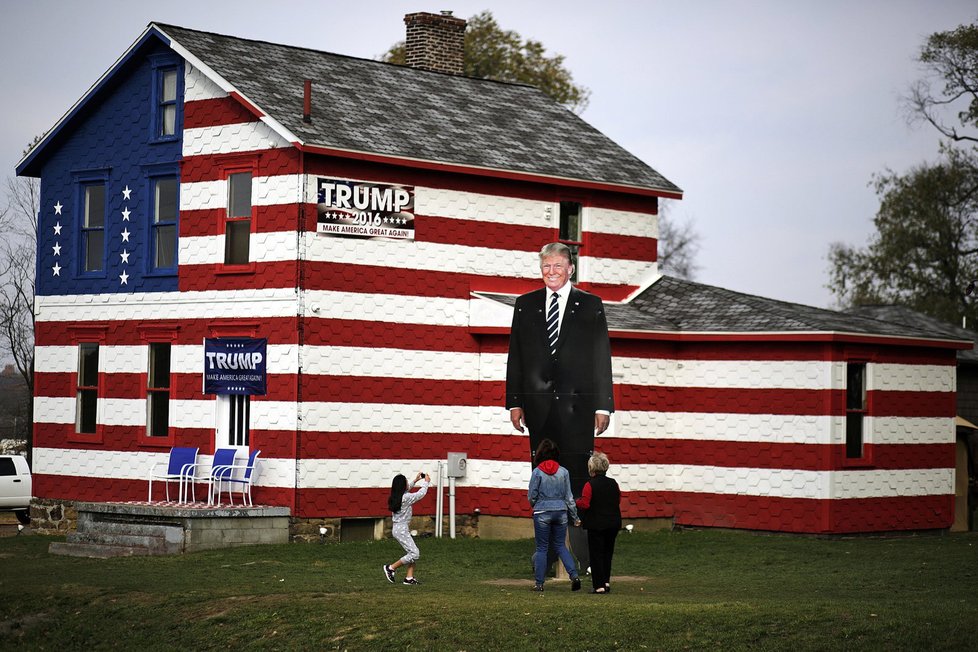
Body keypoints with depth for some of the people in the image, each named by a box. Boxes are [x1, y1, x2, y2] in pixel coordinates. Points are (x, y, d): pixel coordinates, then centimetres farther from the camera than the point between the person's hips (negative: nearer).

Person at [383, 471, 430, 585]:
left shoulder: (395, 497, 8)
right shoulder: (406, 498, -16)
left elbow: (406, 490, 31)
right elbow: (421, 494, -3)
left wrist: (415, 481, 34)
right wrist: (426, 482, 14)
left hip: (397, 528, 9)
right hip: (401, 530, -9)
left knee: (415, 553, 10)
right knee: (414, 553, -9)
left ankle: (409, 577, 5)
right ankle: (391, 568, -4)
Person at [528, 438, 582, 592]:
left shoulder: (537, 472, -8)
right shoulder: (563, 472, 1)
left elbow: (532, 496, -3)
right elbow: (569, 497, 4)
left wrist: (534, 505, 20)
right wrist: (575, 516, 13)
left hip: (542, 512, -3)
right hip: (561, 511, 3)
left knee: (542, 548, 6)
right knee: (560, 546, 13)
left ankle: (539, 583, 7)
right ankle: (574, 575, -4)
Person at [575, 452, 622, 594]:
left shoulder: (590, 485, -14)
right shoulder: (613, 484, 3)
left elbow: (585, 504, -18)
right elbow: (618, 501, 10)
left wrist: (577, 502, 1)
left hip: (596, 525, -5)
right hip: (613, 523, 5)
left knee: (596, 554, 1)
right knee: (608, 553, 18)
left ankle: (599, 585, -1)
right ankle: (606, 581, 19)